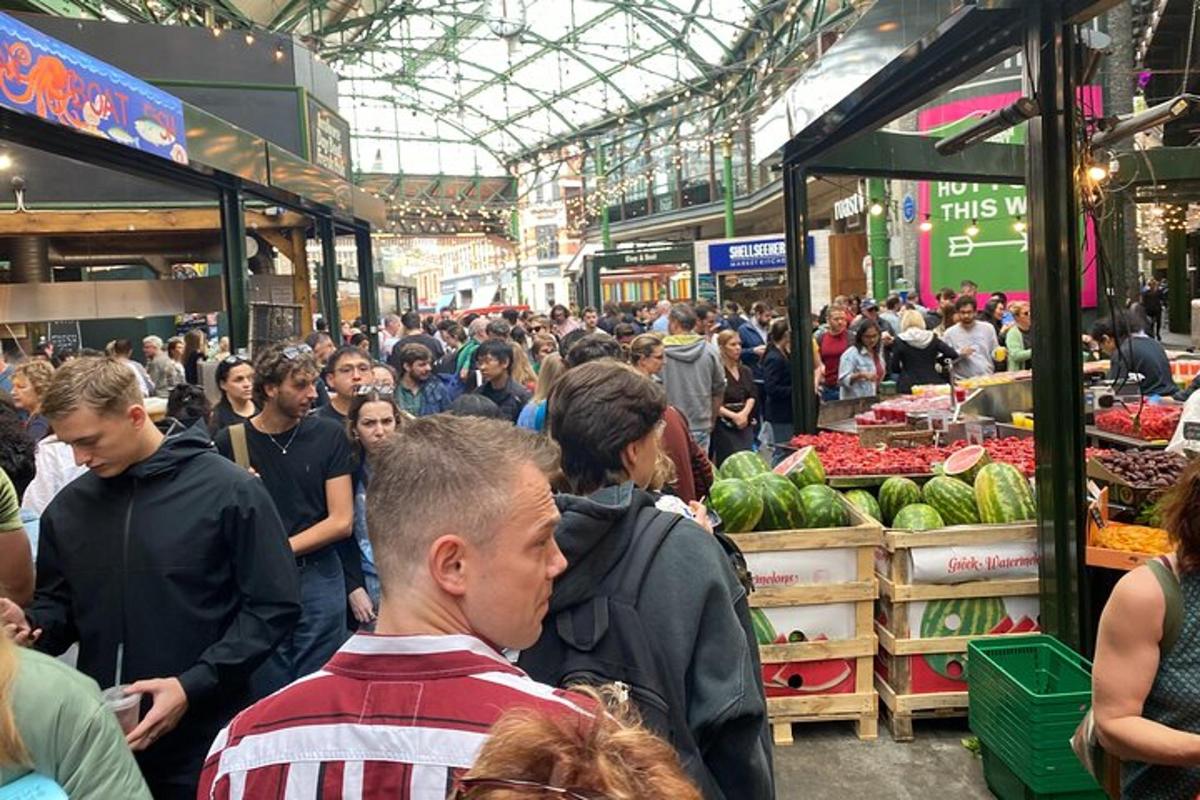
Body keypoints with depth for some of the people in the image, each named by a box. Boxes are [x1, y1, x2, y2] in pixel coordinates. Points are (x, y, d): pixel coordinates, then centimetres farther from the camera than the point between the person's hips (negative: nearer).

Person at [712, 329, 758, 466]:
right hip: (725, 427, -6)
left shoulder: (745, 371, 15)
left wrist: (744, 413, -9)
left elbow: (752, 396, 9)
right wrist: (734, 416, -16)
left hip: (746, 425, 6)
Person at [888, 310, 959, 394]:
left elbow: (894, 368, 0)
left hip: (909, 388, -3)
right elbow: (953, 355, 1)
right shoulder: (932, 338, 6)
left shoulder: (899, 341, -2)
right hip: (932, 384, 3)